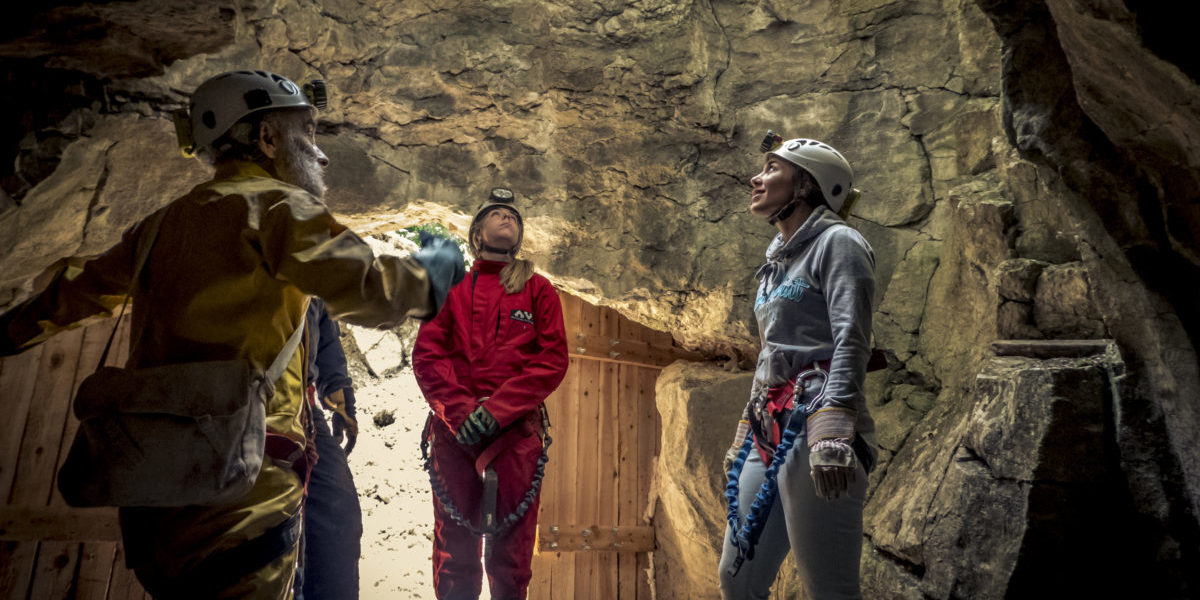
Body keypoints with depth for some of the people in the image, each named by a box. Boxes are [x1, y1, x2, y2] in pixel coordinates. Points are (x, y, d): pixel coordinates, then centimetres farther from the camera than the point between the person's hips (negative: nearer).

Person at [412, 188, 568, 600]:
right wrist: (461, 412, -11)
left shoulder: (538, 289, 11)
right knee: (454, 545, 5)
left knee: (511, 548, 3)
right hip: (454, 432, 1)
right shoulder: (451, 287, 14)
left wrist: (496, 410, -11)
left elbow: (553, 360, 0)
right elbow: (426, 354, 4)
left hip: (517, 432, 0)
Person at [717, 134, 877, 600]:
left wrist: (832, 432, -26)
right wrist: (744, 434, 23)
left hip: (812, 424, -8)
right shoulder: (778, 259, 21)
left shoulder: (837, 243, -3)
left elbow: (851, 343, -15)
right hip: (769, 432, 8)